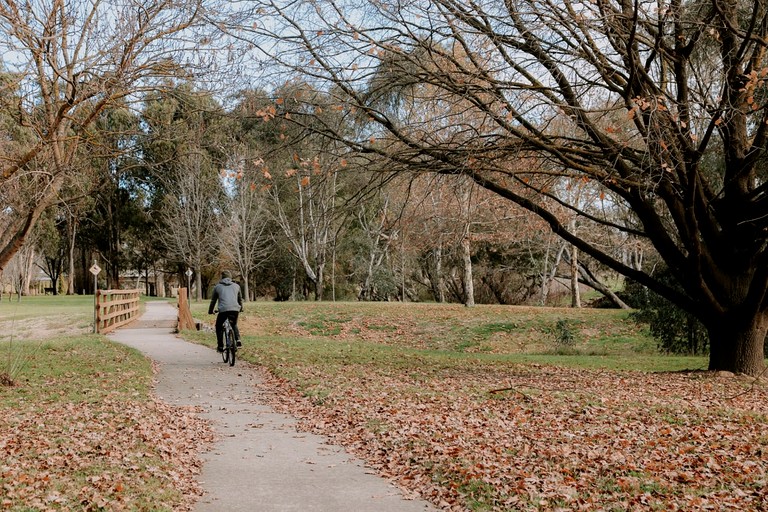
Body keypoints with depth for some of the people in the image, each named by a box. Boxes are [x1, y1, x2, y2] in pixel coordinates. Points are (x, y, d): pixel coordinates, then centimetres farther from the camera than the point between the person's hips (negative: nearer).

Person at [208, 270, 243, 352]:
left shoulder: (217, 286, 16)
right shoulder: (236, 286, 21)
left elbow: (213, 300, 22)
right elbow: (240, 299, 32)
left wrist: (210, 311, 36)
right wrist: (241, 308, 48)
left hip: (223, 309, -2)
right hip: (235, 309, 2)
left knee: (219, 327, 19)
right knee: (234, 325, 29)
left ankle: (220, 346, 13)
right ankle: (238, 340, 9)